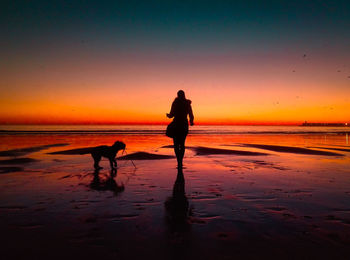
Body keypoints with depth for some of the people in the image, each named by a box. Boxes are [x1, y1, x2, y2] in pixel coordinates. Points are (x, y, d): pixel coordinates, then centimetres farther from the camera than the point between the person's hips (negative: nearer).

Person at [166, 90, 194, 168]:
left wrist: (168, 115, 19)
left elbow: (171, 115, -5)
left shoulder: (175, 103, -2)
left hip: (176, 125, -2)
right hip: (184, 125, 2)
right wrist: (191, 122, 24)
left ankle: (179, 161, -10)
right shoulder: (188, 104, 5)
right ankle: (180, 161, 12)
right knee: (182, 144, 15)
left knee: (176, 145, 4)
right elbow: (191, 116, 3)